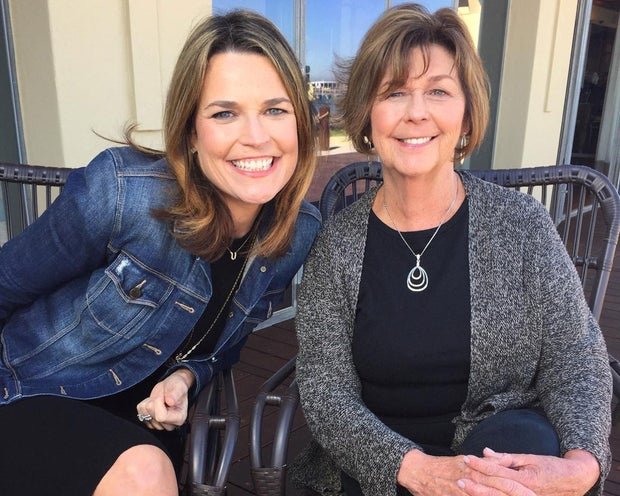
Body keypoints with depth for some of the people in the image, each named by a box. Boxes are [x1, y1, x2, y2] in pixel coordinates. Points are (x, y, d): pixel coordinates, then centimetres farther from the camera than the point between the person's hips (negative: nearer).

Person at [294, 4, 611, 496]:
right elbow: (325, 391, -9)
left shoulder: (521, 222, -7)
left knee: (527, 439, -29)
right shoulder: (336, 244, -7)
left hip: (508, 447, 1)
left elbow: (574, 358, -4)